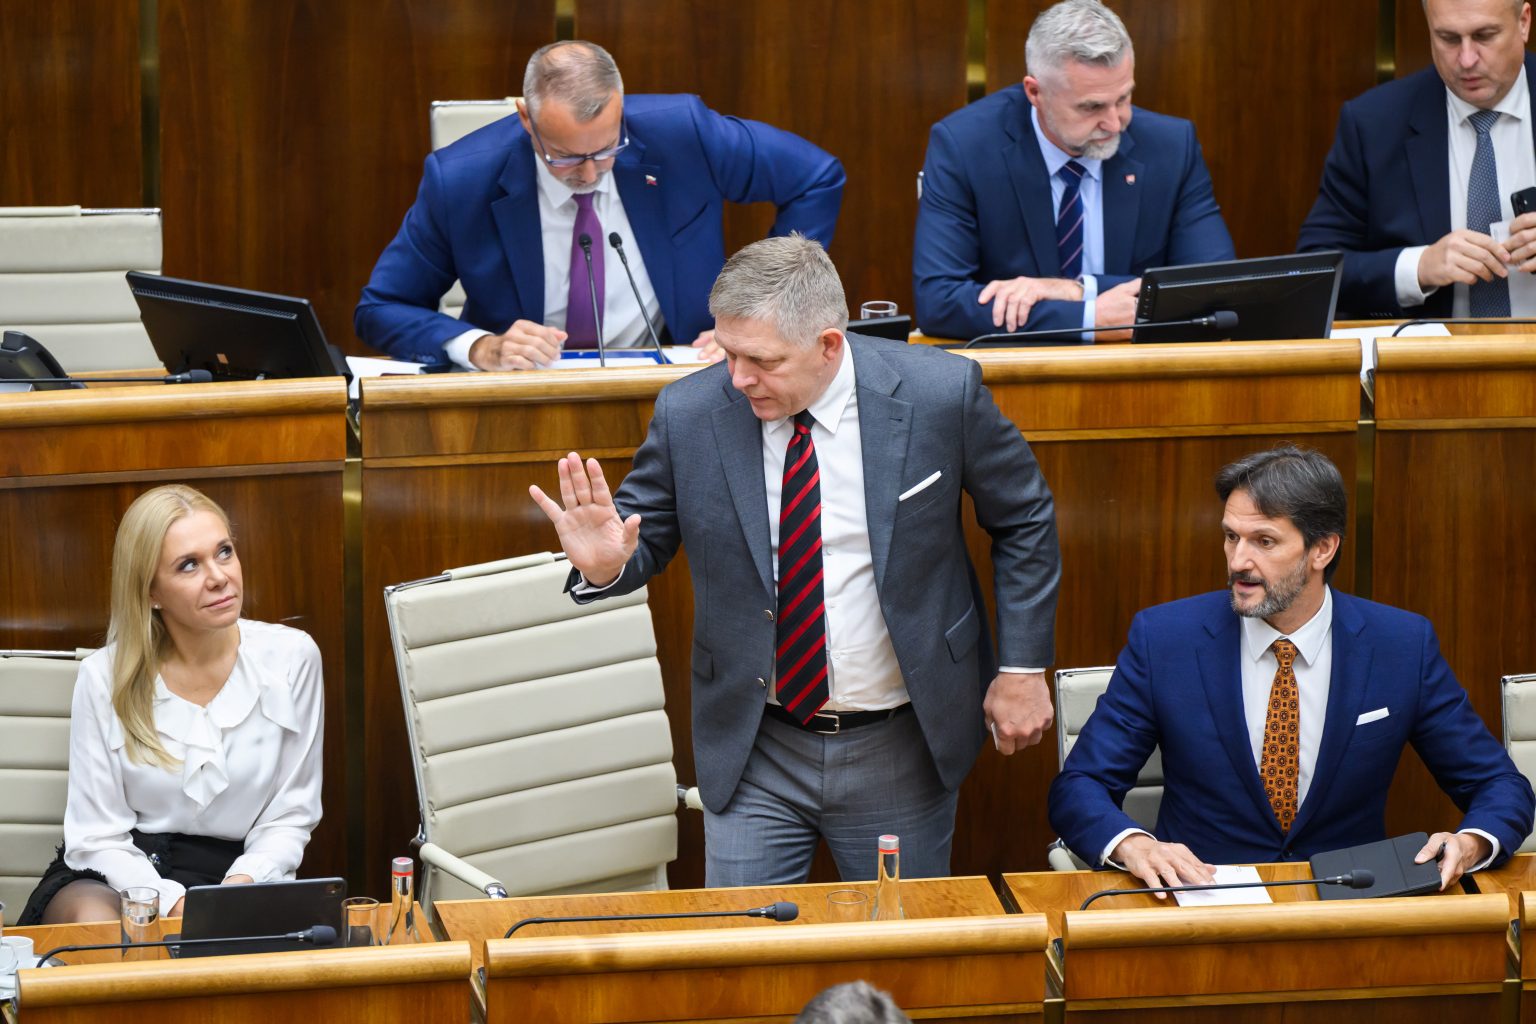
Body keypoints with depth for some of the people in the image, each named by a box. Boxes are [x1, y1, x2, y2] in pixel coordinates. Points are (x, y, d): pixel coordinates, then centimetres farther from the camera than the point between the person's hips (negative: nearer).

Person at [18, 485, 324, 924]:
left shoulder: (291, 657, -1)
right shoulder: (104, 677, -4)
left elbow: (289, 817, 4)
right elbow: (97, 837, -3)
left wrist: (244, 883, -17)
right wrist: (171, 901, -21)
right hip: (117, 874, 1)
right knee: (93, 919, -34)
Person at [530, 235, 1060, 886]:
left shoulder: (940, 394, -13)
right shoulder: (688, 414, -10)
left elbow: (1025, 520, 0)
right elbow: (644, 537, 1)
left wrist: (1023, 666, -2)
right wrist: (604, 566, -23)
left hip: (901, 751, 0)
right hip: (754, 753, 1)